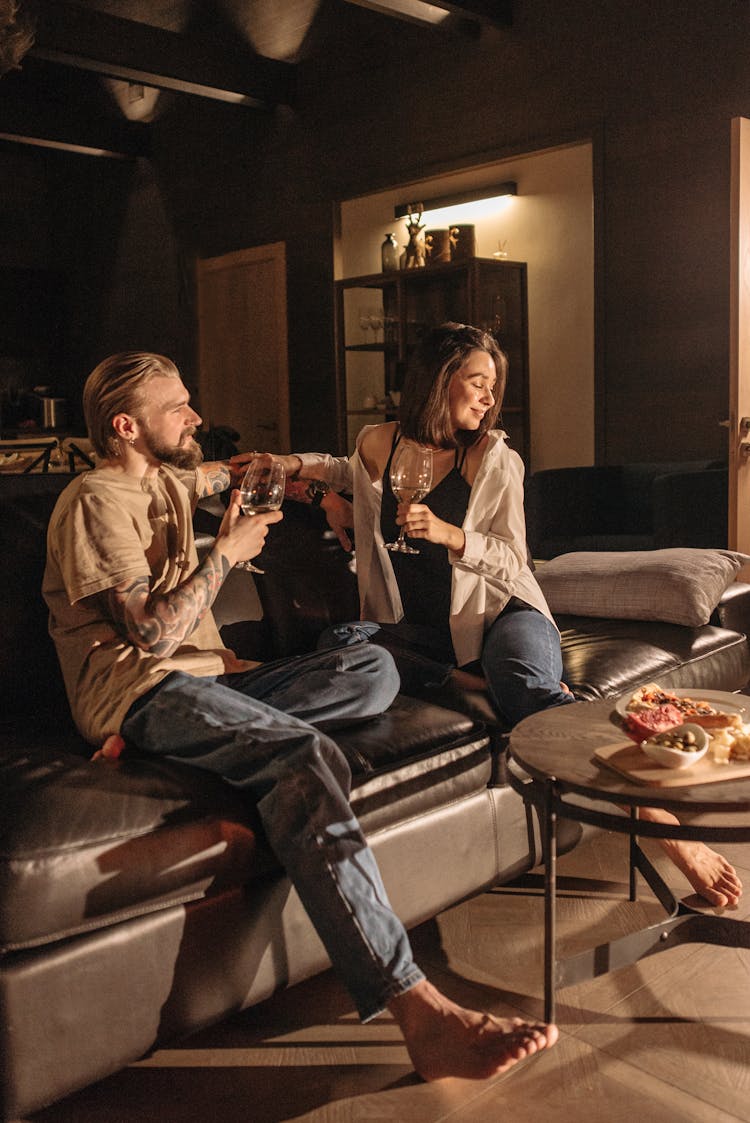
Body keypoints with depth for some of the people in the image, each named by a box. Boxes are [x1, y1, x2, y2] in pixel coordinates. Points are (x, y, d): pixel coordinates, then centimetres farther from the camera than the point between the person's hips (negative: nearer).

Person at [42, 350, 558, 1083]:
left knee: (374, 670, -10)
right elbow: (153, 632, -17)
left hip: (204, 678, 9)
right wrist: (225, 554, -7)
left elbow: (226, 474, 46)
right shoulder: (97, 500, -7)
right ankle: (421, 1015, -43)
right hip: (142, 692, -9)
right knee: (307, 757, -35)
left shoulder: (165, 479, 20)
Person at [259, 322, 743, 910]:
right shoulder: (378, 443, 6)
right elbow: (347, 472, 32)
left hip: (498, 613, -2)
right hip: (419, 629, 3)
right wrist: (295, 463, 13)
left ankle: (664, 822, -39)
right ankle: (472, 680, -22)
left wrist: (449, 533, -21)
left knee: (527, 688, -38)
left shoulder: (495, 459, -1)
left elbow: (512, 564, -3)